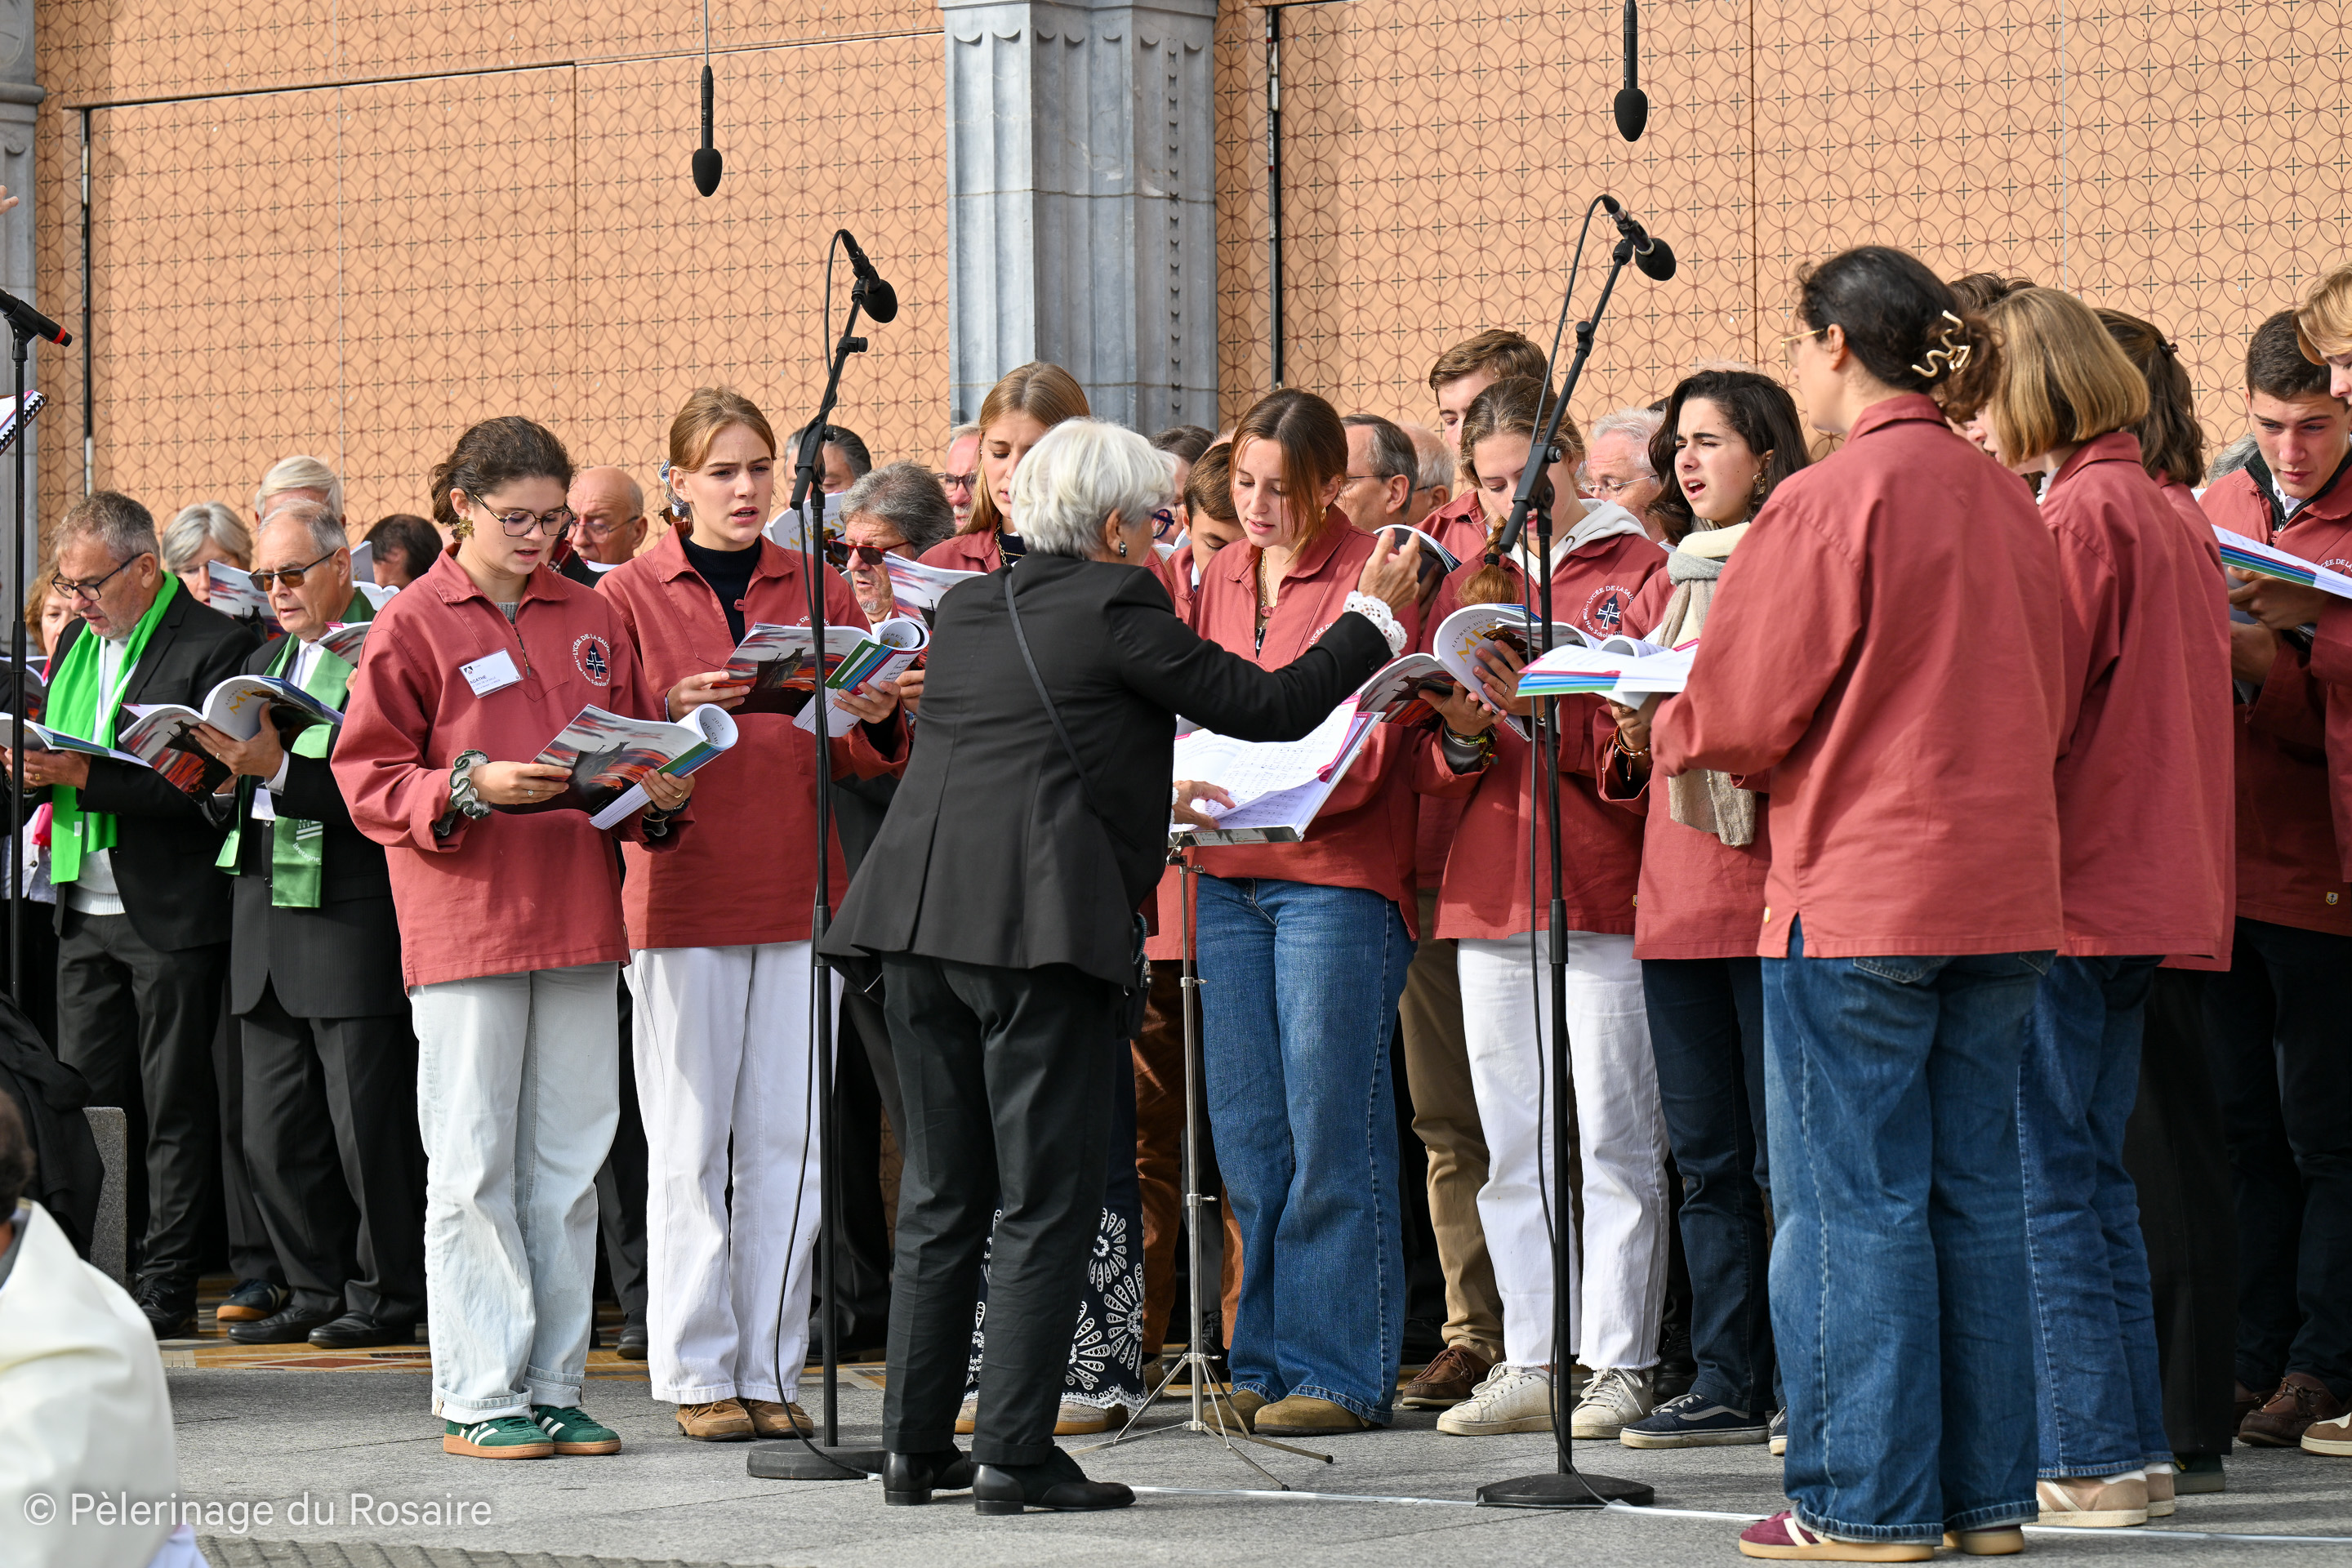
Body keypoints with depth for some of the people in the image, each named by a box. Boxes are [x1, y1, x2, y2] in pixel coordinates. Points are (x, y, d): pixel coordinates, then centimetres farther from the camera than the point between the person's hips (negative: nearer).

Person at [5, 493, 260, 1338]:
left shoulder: (214, 647, -9)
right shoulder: (76, 643, 16)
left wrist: (86, 777, -23)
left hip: (172, 913, -7)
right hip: (85, 911, 7)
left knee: (176, 1108, 0)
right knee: (84, 1101, 6)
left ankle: (167, 1279, 5)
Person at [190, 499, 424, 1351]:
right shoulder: (266, 659, 19)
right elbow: (249, 786, 19)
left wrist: (281, 768, -23)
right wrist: (224, 766, -1)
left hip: (352, 920, -8)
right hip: (267, 918, 8)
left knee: (368, 1126, -3)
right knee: (276, 1134, 10)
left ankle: (385, 1296, 7)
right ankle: (317, 1291, 18)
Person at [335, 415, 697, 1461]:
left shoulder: (590, 619, 14)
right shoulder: (413, 624, -1)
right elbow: (369, 777, -4)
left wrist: (663, 795, -3)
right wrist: (469, 789, -19)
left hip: (578, 920, 5)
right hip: (465, 924, -5)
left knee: (568, 1165, 6)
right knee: (472, 1168, -3)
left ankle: (554, 1386, 12)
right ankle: (479, 1397, 2)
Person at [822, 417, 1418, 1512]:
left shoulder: (968, 607, 17)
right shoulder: (1114, 605, -4)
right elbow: (1270, 707, -2)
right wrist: (1373, 615, 11)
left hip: (921, 916, 7)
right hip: (1042, 923, -7)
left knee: (941, 1196, 13)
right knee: (1047, 1202, -2)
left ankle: (917, 1446, 15)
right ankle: (1015, 1455, -5)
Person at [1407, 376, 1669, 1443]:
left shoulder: (1639, 570, 2)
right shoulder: (1469, 586, 17)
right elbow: (1427, 770, 16)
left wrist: (1548, 714, -18)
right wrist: (1462, 737, -7)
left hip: (1604, 890, -5)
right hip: (1488, 894, 5)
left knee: (1610, 1137, -6)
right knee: (1513, 1145, 6)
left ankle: (1617, 1363, -2)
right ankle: (1531, 1361, 11)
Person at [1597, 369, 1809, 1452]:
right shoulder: (1669, 581, 19)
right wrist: (1634, 743, 1)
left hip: (1771, 894, -7)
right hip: (1676, 902, 7)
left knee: (1786, 1157, -6)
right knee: (1708, 1159, 8)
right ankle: (1726, 1381, 12)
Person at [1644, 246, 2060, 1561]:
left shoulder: (1830, 501, -12)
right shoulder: (2010, 504, 9)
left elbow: (1745, 709, -9)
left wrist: (1670, 735, 11)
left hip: (1858, 893, -6)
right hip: (2003, 889, 7)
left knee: (1857, 1201, -1)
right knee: (1977, 1190, 10)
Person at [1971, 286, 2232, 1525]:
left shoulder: (2079, 515, -13)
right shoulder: (2168, 516, 15)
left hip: (2069, 882, -9)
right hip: (2154, 883, 9)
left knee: (2048, 1180, -5)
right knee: (2094, 1176, 14)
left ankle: (2089, 1458, -6)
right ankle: (2133, 1446, 15)